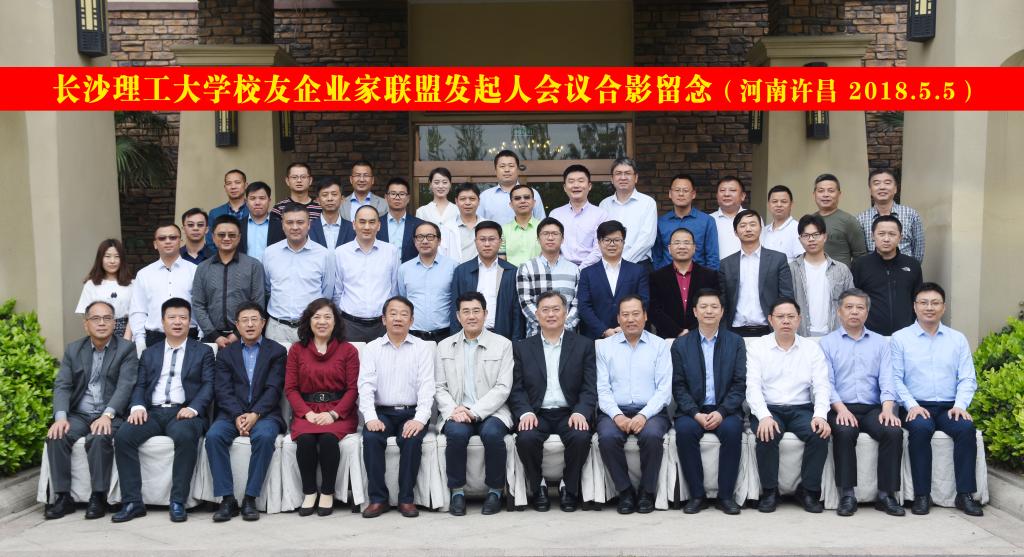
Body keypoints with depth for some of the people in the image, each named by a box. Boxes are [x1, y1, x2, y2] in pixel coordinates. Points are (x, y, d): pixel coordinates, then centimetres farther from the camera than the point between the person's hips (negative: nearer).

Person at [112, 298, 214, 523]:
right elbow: (140, 385, 15)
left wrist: (193, 408, -15)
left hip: (184, 412, -3)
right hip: (153, 412, 3)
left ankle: (178, 502, -28)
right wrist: (138, 406, -8)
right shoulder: (149, 353, 24)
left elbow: (208, 385, 3)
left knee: (184, 436, -36)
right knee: (123, 436, -25)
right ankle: (132, 502, -19)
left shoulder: (203, 351, 15)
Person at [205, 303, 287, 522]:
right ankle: (227, 499, -23)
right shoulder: (225, 353, 16)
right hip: (232, 413, 2)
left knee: (264, 436, -34)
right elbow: (223, 390, 3)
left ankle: (250, 498, -25)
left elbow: (273, 389, -2)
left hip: (264, 413, -2)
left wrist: (255, 414, -17)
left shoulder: (277, 351, 10)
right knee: (214, 435, -29)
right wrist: (238, 416, -14)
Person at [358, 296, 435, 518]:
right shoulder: (371, 348, 9)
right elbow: (366, 385, -1)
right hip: (382, 412, 1)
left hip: (411, 413, -1)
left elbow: (426, 385, -5)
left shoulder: (423, 348, 5)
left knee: (412, 439, -31)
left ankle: (406, 498, -16)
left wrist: (420, 419, -20)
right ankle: (378, 498, -17)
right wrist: (371, 417, -18)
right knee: (371, 437, -29)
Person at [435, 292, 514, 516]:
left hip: (491, 411, -1)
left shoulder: (503, 344, 5)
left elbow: (502, 388, -3)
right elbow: (439, 387, 8)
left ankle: (495, 491, -11)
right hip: (456, 413, 1)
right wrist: (453, 410, -12)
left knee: (492, 433, -32)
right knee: (457, 433, -31)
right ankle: (457, 490, -13)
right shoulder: (444, 346, 13)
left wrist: (474, 412, -15)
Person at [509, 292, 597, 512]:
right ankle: (537, 488, -5)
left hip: (570, 413, 0)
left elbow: (589, 388, 2)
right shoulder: (522, 347, 12)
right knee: (525, 438, -30)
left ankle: (570, 489, -6)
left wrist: (580, 412, -17)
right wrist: (525, 412, -14)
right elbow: (516, 389, 5)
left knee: (581, 437, -30)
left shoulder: (583, 345, 9)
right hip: (536, 414, 1)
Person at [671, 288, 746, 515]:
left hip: (725, 410, 0)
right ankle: (697, 495, -17)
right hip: (692, 410, 0)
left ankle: (726, 495, -17)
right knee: (684, 430, -30)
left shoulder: (736, 342, 8)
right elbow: (678, 386, 2)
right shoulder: (681, 344, 8)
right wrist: (696, 414, -13)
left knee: (732, 429, -31)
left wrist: (722, 412, -15)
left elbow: (740, 384, 1)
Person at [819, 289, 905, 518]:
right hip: (841, 408, -2)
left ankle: (887, 494, -18)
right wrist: (841, 408, -18)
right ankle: (847, 494, -24)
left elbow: (887, 379, 5)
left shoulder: (880, 342, 18)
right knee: (844, 432, -33)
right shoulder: (827, 343, 10)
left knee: (894, 431, -27)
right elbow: (826, 381, -1)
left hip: (873, 408, 2)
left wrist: (888, 407, -13)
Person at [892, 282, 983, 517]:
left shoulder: (958, 339, 14)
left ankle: (965, 495, -21)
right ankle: (922, 495, -24)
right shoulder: (899, 338, 7)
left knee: (966, 427, -29)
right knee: (920, 428, -33)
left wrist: (960, 405, -9)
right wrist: (912, 405, -14)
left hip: (949, 407, 2)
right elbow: (895, 378, -1)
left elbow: (967, 379, 8)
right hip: (916, 406, -2)